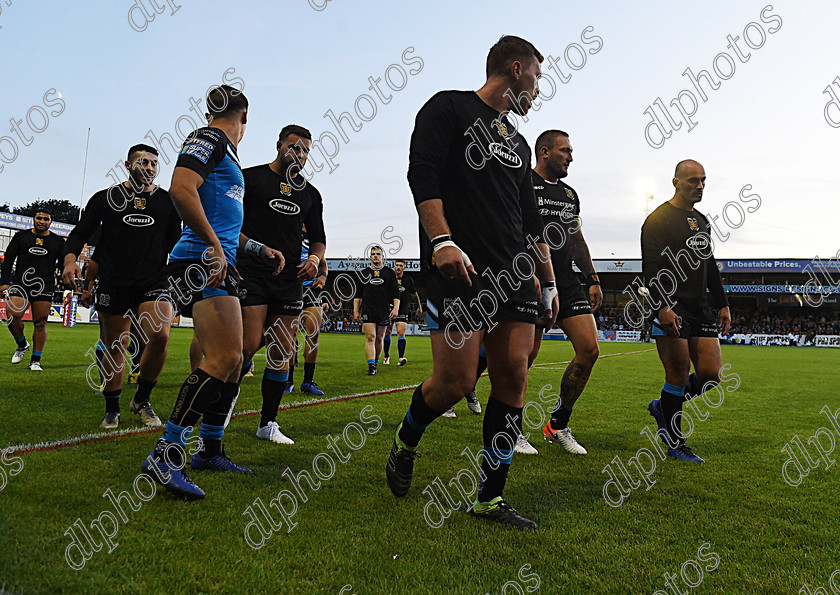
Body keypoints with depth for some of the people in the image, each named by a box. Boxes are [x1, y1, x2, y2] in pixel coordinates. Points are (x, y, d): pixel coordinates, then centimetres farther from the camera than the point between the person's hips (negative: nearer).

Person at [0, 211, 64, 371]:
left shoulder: (58, 241, 10)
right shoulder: (21, 236, 10)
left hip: (44, 287, 0)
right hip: (20, 284, 0)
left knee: (40, 323, -2)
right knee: (13, 317, -13)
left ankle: (35, 360, 8)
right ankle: (22, 345, 16)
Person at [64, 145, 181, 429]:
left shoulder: (168, 201, 10)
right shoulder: (106, 198, 7)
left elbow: (176, 244, 17)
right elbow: (79, 233, 9)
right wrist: (70, 259, -10)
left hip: (154, 283, 0)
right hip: (113, 285, 0)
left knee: (160, 337, -22)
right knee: (115, 348, 5)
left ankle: (142, 400, 1)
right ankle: (112, 410, 24)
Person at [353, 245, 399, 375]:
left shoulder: (390, 273, 11)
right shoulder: (363, 273, 13)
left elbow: (396, 294, 7)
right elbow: (358, 295, 14)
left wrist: (395, 308, -6)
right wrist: (355, 311, 7)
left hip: (384, 311, 1)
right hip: (368, 311, 0)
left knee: (379, 339, 9)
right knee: (370, 338, -12)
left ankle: (376, 362, 26)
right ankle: (371, 366, -17)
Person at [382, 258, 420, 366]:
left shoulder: (408, 280, 5)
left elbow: (414, 294, 19)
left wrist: (419, 307, 26)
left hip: (403, 310, -1)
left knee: (401, 333, -14)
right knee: (387, 334, 6)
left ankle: (401, 358, -20)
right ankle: (386, 357, 23)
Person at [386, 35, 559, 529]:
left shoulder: (518, 142, 26)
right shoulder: (449, 108, 6)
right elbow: (423, 173, -8)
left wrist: (549, 281, 22)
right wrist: (442, 240, -22)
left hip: (514, 275, 8)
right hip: (459, 268, -7)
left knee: (513, 378, -1)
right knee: (455, 382, -12)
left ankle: (491, 498, 10)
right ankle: (405, 443, 21)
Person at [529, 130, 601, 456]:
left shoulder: (570, 194, 20)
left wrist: (593, 279, 18)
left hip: (567, 282, 7)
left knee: (589, 349, -3)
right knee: (525, 356, -6)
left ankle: (558, 425, 12)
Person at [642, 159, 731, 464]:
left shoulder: (702, 221, 19)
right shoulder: (659, 219, -6)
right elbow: (651, 268, -15)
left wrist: (722, 304, 21)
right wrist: (662, 307, -23)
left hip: (700, 308, 8)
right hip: (670, 308, -8)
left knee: (711, 374, 2)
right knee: (679, 374, -5)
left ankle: (664, 407, 25)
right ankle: (675, 443, 9)